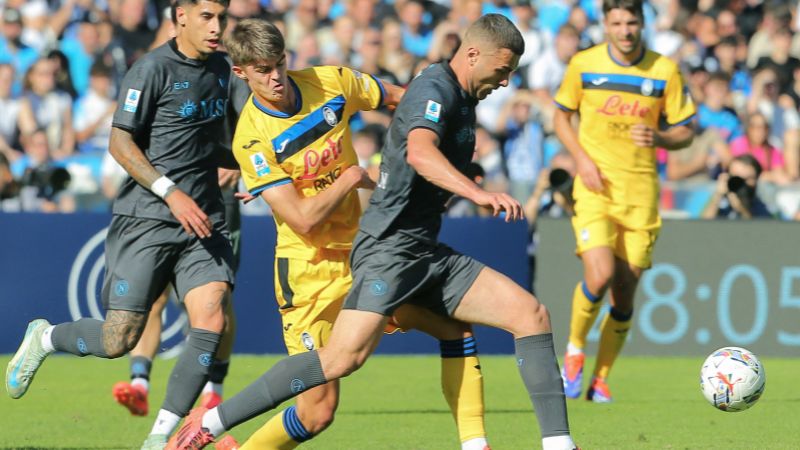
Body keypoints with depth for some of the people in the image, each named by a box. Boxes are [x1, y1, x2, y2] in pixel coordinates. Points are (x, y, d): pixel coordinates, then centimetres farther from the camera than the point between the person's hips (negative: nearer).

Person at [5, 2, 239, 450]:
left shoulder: (220, 69, 13)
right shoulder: (153, 69, -9)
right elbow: (120, 142, -11)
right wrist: (172, 193, -20)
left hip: (203, 221, 6)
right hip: (146, 217, -6)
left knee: (211, 323, -15)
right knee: (118, 341, -6)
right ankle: (43, 338, 26)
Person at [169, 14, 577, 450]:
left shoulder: (461, 98, 16)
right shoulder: (435, 88, -13)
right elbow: (419, 152, -34)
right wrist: (479, 193, -46)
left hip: (426, 252, 10)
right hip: (390, 247, -10)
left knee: (531, 315, -2)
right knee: (345, 356, -23)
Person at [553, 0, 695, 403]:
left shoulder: (665, 71, 0)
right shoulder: (583, 65, -1)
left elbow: (685, 132, 7)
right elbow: (562, 115, 12)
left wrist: (658, 138, -16)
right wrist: (582, 158, -5)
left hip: (641, 192, 2)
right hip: (595, 187, -2)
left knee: (625, 291, 2)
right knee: (599, 276, -20)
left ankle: (600, 381, 17)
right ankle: (574, 350, 8)